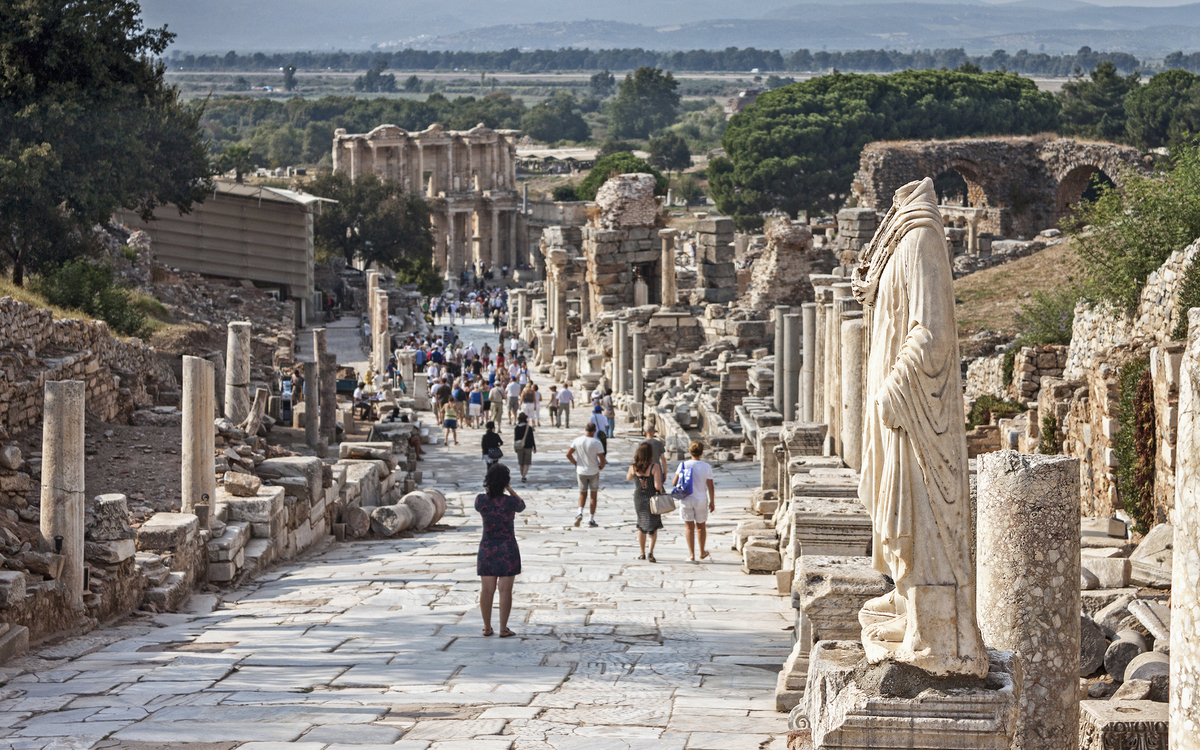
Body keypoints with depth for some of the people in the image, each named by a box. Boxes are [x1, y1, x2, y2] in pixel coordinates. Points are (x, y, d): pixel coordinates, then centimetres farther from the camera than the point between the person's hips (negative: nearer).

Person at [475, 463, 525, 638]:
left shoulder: (481, 499, -10)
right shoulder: (511, 502, -15)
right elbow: (522, 506, 8)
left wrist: (490, 490, 11)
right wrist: (509, 489, 7)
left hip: (487, 549, 3)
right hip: (507, 549, -2)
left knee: (486, 590, 10)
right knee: (505, 590, 3)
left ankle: (487, 627, 15)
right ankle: (503, 629, 5)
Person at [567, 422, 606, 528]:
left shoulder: (578, 440, -6)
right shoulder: (597, 443, -15)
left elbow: (568, 454, -3)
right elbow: (603, 460, -15)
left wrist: (576, 463, 11)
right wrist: (600, 467, 6)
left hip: (581, 472, 2)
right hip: (594, 472, -2)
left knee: (582, 494, 16)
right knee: (594, 495, 12)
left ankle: (580, 512, -9)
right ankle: (591, 519, 11)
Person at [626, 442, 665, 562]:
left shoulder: (633, 467, -7)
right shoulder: (654, 467, -18)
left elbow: (628, 478, 14)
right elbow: (658, 486, -21)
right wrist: (660, 492, 0)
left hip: (638, 499, 3)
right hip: (652, 499, -3)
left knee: (641, 526, 19)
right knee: (653, 527, 8)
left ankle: (642, 553, 25)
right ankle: (650, 552, -8)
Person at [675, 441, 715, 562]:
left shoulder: (683, 465, -7)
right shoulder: (706, 467, -8)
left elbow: (675, 482, -4)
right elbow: (710, 486, -5)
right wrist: (712, 502, 5)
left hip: (686, 500, 0)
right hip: (701, 500, 0)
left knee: (690, 527, 7)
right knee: (701, 526, 17)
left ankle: (691, 555, 3)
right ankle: (702, 553, 30)